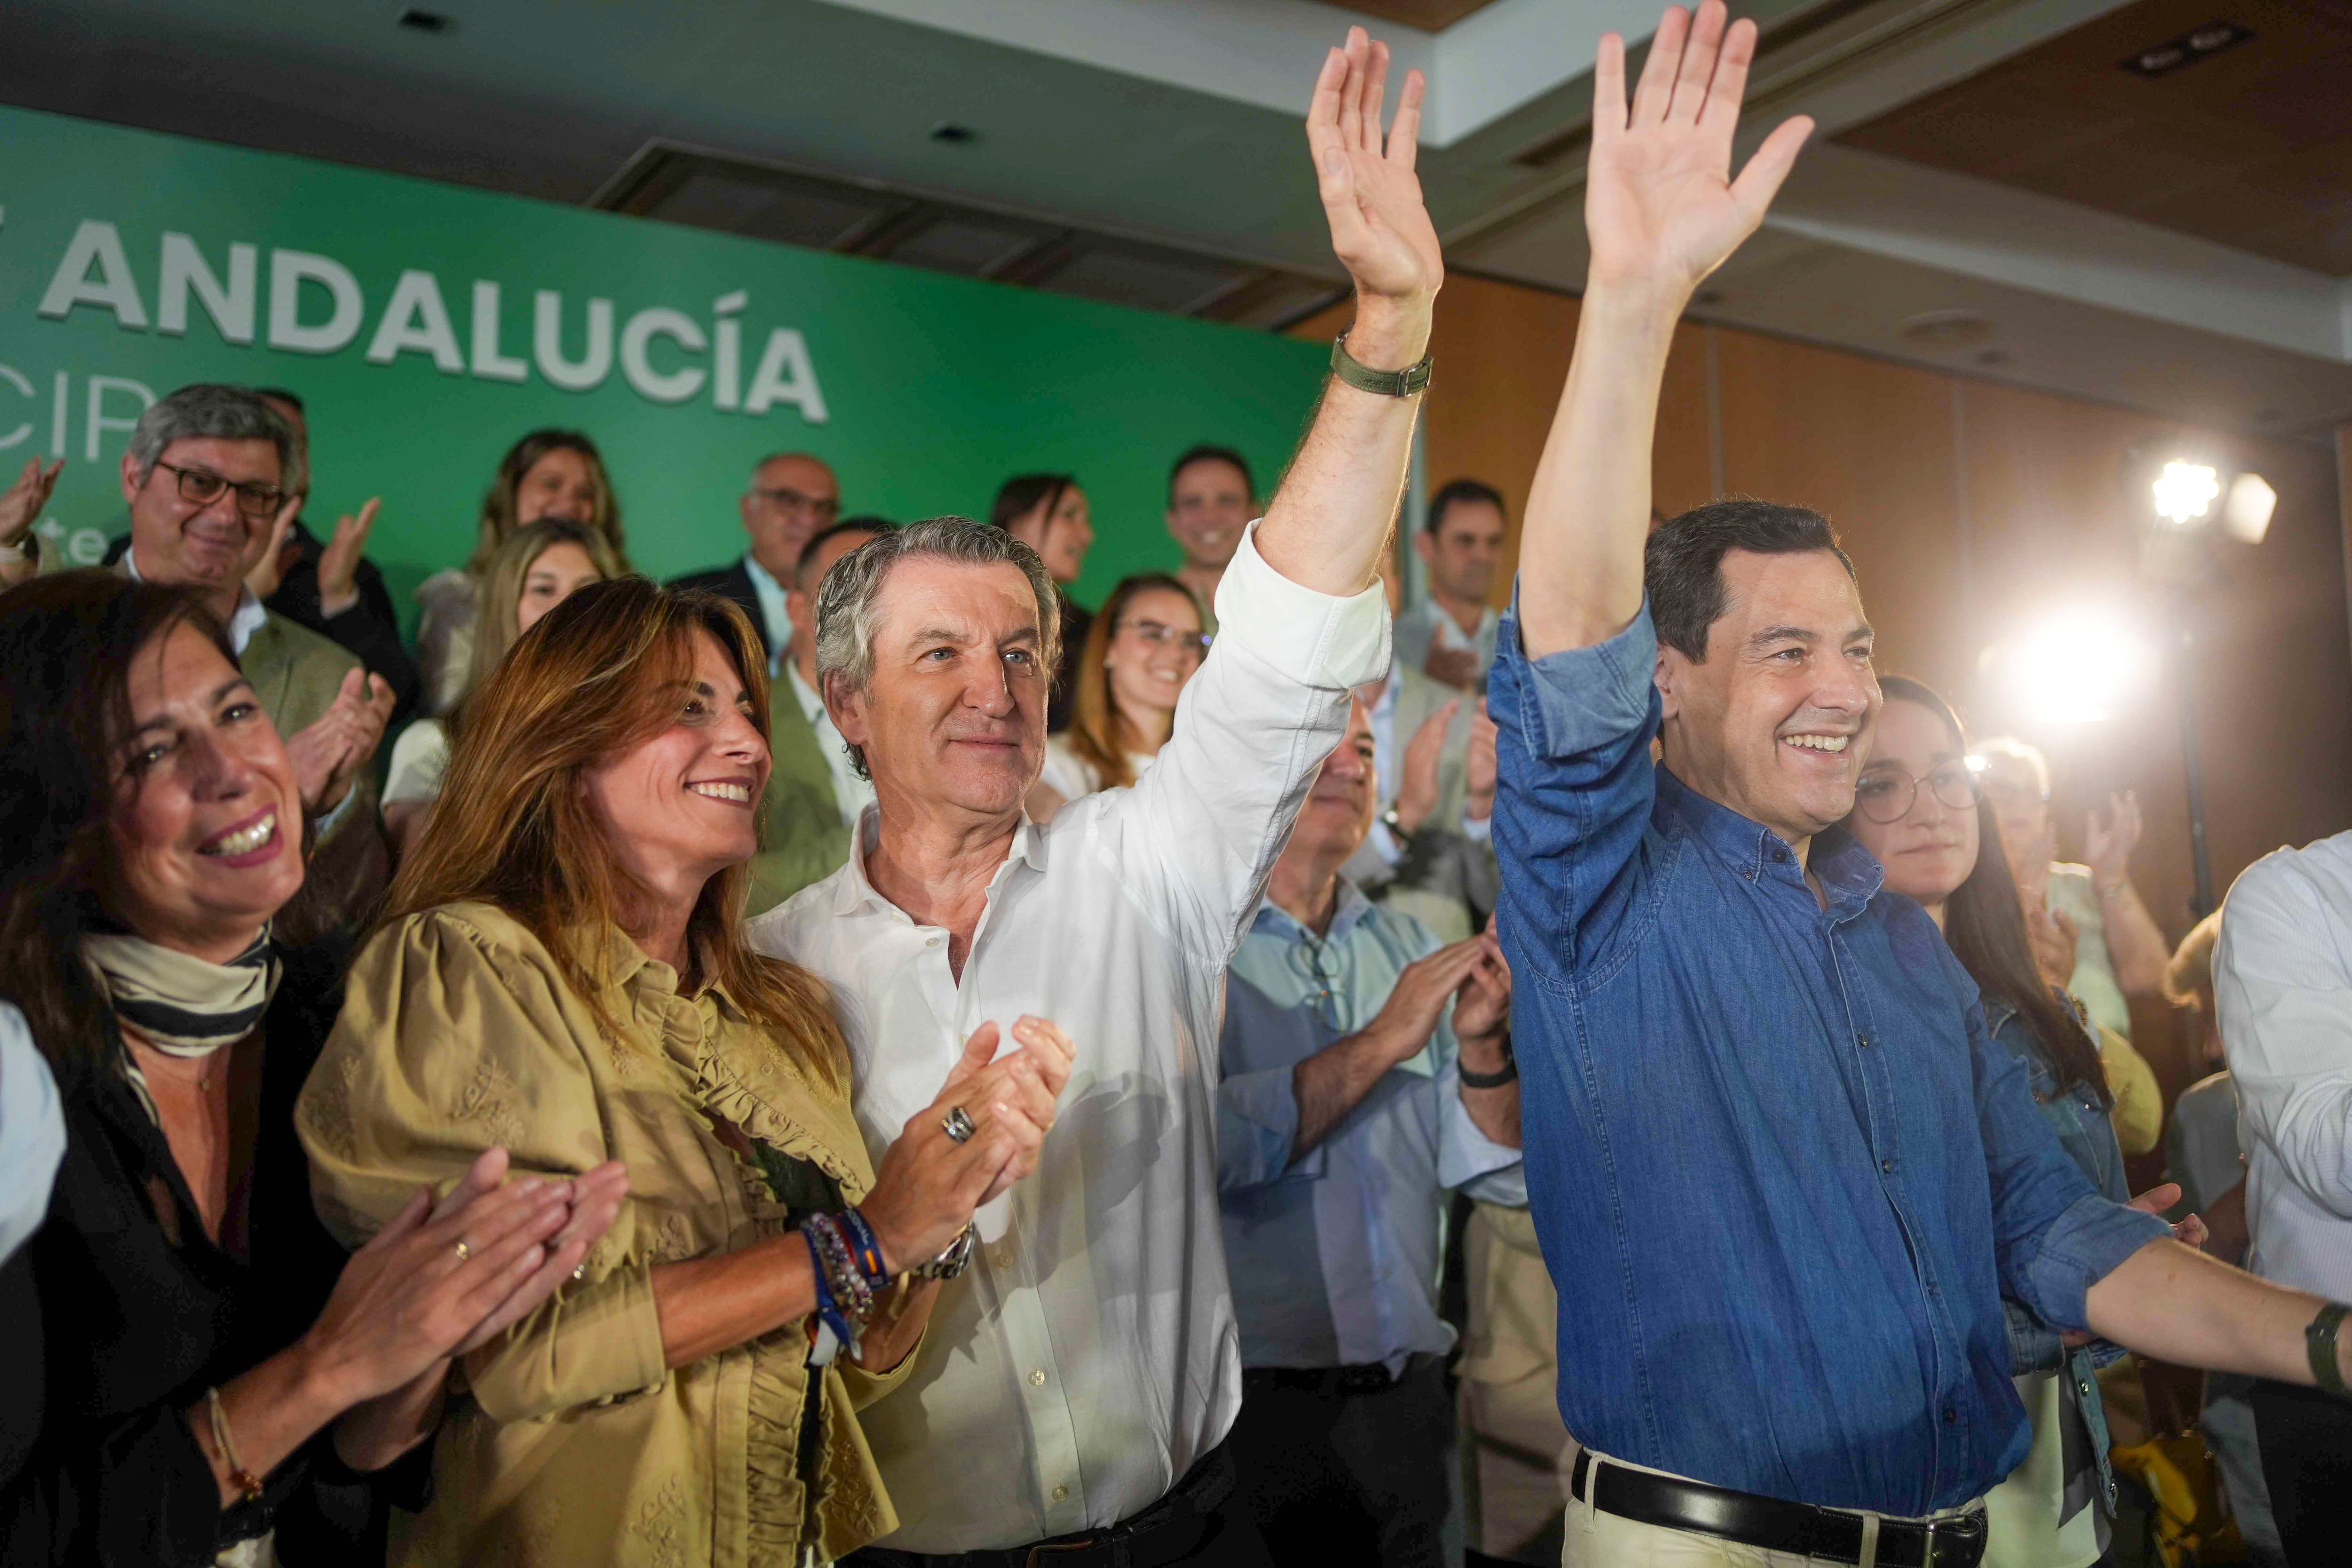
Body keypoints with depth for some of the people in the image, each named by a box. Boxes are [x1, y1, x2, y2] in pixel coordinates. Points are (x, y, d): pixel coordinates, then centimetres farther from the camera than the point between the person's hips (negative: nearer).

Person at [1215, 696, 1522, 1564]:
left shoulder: (1410, 947, 7)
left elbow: (1498, 1171, 5)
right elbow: (1201, 1144, -24)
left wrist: (1481, 1047, -13)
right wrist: (1382, 1042, -18)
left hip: (1406, 1393, 5)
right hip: (1248, 1398, -5)